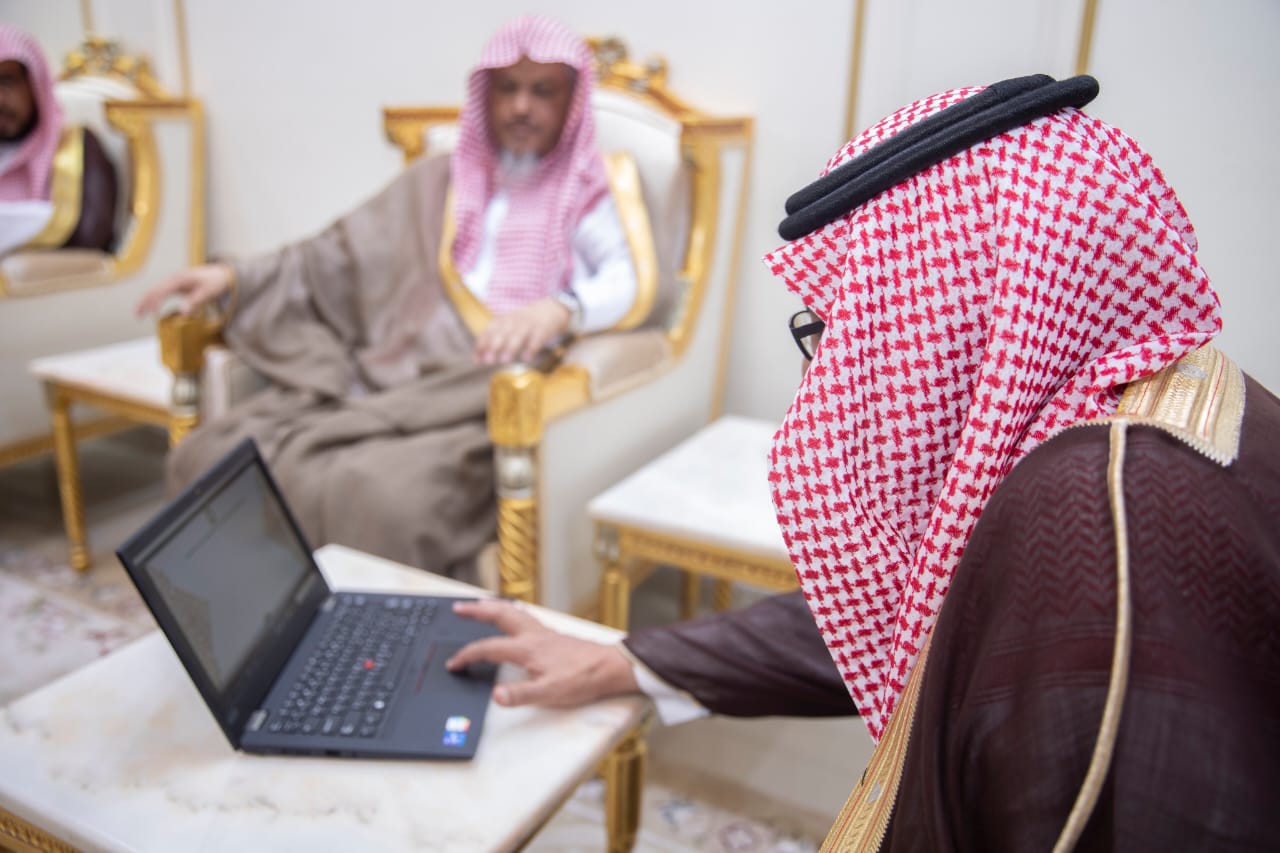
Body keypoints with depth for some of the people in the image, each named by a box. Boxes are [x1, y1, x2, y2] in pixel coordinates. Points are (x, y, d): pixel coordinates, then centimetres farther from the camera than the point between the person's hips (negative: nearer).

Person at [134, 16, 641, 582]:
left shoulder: (585, 197, 10)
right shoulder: (434, 183, 24)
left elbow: (622, 281, -9)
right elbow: (342, 256, 22)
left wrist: (558, 309, -32)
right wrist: (237, 277, 9)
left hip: (489, 403, -5)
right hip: (381, 379, 5)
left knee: (383, 494, -35)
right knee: (210, 458, -14)